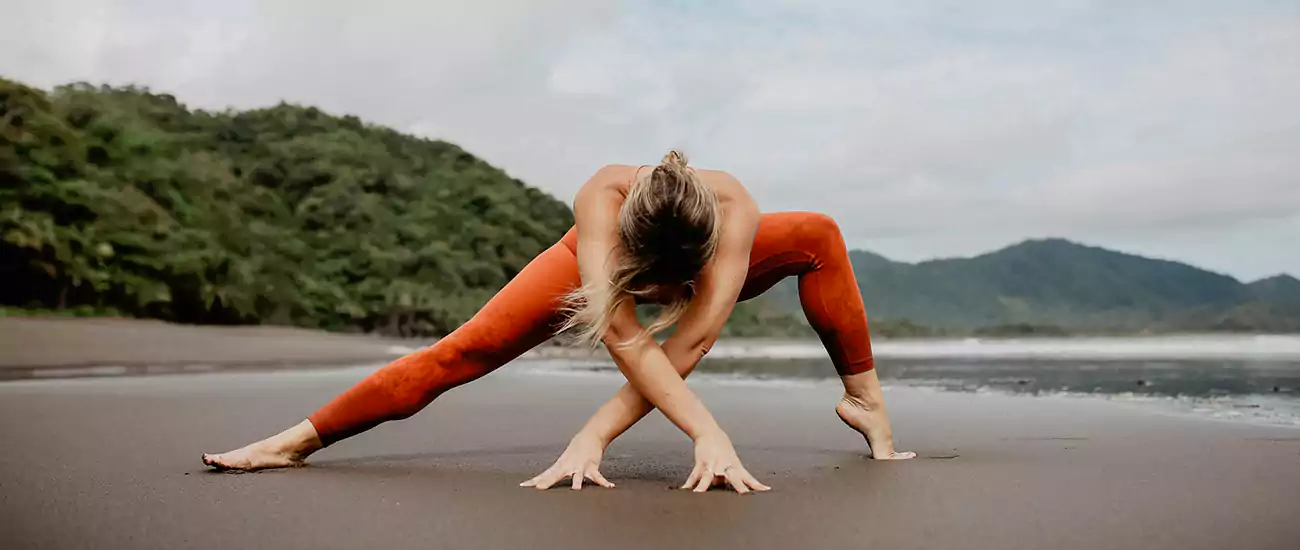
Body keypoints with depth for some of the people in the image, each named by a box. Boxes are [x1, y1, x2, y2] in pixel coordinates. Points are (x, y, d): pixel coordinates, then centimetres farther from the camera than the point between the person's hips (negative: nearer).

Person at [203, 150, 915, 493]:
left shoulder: (735, 210, -43)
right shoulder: (602, 195, -45)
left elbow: (686, 344, -48)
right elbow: (622, 337, -54)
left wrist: (591, 437, -56)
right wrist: (708, 434, -64)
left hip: (708, 261, 1)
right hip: (600, 261, -1)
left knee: (818, 235, -22)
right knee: (463, 352, -12)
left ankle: (863, 399, -9)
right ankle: (300, 440, 2)